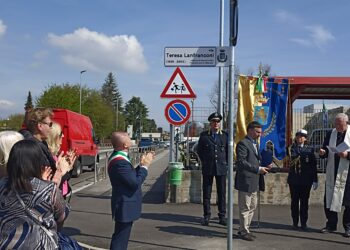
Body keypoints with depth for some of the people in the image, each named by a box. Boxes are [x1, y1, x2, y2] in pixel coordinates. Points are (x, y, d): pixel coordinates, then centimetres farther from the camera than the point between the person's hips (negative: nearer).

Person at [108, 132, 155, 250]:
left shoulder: (117, 157, 7)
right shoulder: (120, 162, -26)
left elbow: (132, 176, 13)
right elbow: (135, 183, -25)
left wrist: (142, 164, 3)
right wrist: (145, 166, -14)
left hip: (124, 205, 10)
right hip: (125, 207, -10)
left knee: (121, 238, 21)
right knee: (120, 240, -1)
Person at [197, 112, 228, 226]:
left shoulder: (225, 135, 5)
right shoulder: (204, 135, 5)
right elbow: (199, 150, 12)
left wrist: (225, 163, 5)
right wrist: (204, 161, 8)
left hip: (221, 168, 0)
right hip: (207, 168, 0)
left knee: (222, 193, 5)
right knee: (206, 193, 3)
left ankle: (222, 216, 14)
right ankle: (206, 216, 11)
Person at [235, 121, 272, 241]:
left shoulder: (255, 144, 17)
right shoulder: (243, 143, -13)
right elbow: (241, 162, -21)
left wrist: (264, 167, 3)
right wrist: (258, 169, -23)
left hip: (254, 181, 10)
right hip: (245, 180, -9)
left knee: (252, 207, 16)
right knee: (245, 208, 0)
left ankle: (244, 229, 26)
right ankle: (244, 231, 11)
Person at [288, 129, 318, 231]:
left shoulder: (310, 149, 4)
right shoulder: (292, 148, 6)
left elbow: (313, 165, 2)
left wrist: (315, 180, -1)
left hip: (306, 180, 0)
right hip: (294, 179, 0)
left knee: (304, 201, 4)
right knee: (294, 201, 6)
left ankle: (304, 223, 13)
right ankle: (295, 223, 14)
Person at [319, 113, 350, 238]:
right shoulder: (331, 134, 8)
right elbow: (326, 151, 13)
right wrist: (322, 152, -8)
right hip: (332, 173, 4)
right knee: (329, 199, 6)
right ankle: (331, 225, 19)